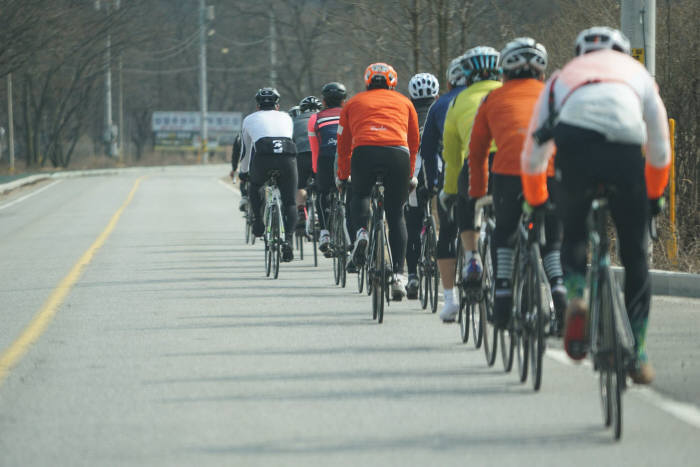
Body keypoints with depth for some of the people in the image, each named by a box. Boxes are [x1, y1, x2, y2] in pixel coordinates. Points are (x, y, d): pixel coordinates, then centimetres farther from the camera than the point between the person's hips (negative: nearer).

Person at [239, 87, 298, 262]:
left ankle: (258, 223, 19)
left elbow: (246, 149, 38)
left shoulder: (250, 119, 29)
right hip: (287, 155, 1)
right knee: (289, 203, 9)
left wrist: (243, 172, 53)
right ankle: (288, 240, -10)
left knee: (254, 186, 31)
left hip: (262, 156, -1)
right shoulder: (286, 117, 32)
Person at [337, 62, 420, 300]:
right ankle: (398, 275, 2)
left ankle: (361, 232, -4)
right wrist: (410, 175, 44)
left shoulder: (353, 103, 28)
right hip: (398, 154, 0)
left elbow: (343, 145, 30)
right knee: (396, 214, 10)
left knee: (359, 195, 27)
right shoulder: (404, 102, 29)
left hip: (364, 152, 0)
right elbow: (414, 142, 32)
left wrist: (342, 176, 41)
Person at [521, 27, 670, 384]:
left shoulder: (562, 78, 34)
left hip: (575, 147, 0)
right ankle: (637, 354, 13)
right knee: (635, 256, 12)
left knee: (573, 234, 25)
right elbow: (660, 153, 35)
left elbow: (532, 157, 33)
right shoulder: (638, 74, 34)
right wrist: (654, 197, 48)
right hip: (625, 152, 0)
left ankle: (575, 298, -3)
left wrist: (536, 203, 45)